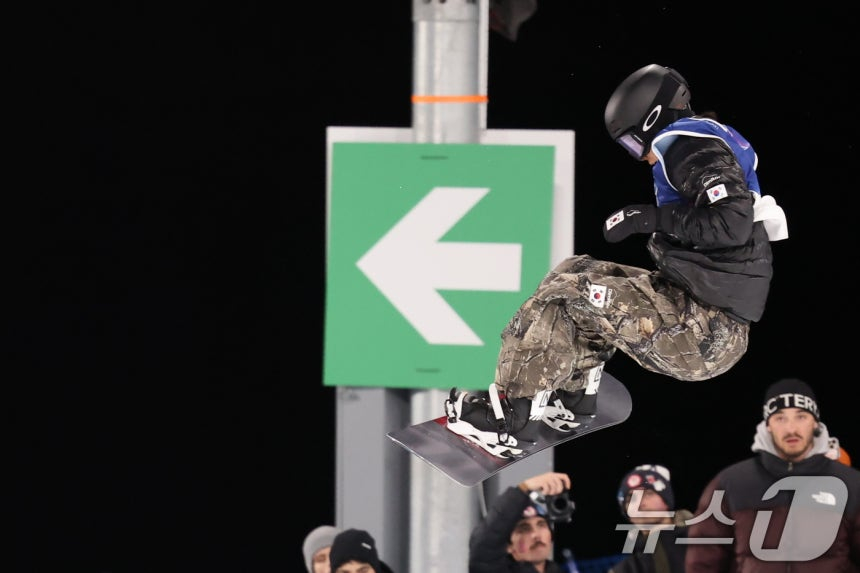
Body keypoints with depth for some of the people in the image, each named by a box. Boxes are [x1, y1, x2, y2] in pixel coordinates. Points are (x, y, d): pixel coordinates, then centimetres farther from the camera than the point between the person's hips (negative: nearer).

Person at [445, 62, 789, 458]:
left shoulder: (689, 146, -10)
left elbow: (733, 222, -24)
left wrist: (652, 219, -14)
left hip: (706, 332, -10)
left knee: (563, 293, -9)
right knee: (577, 271, 17)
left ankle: (509, 421, -4)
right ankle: (573, 398, 12)